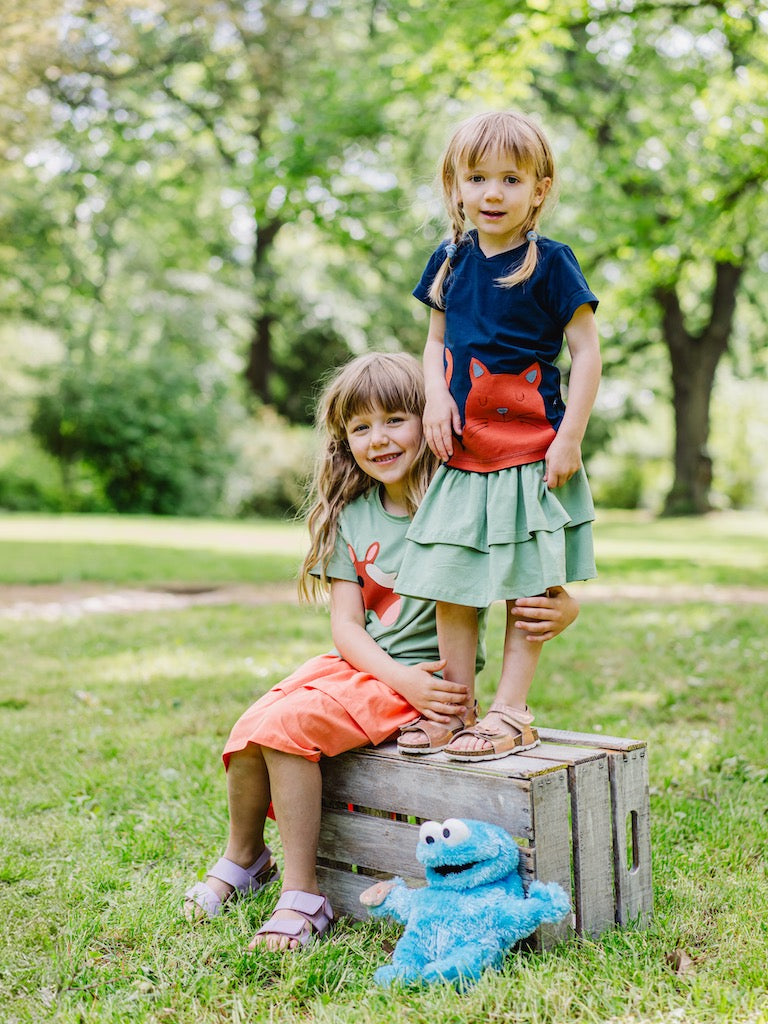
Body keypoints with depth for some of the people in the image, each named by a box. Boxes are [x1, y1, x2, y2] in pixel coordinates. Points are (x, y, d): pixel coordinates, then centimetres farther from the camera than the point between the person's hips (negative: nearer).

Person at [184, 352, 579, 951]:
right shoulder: (350, 515, 5)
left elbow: (560, 601, -8)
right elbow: (346, 625, -1)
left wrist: (556, 615, -34)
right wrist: (403, 679, -19)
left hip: (427, 676, -5)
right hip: (356, 664, 5)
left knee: (289, 724, -24)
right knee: (249, 729, -14)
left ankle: (302, 896, -9)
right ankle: (243, 857, 16)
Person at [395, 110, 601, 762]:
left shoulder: (550, 263, -7)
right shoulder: (449, 261, 8)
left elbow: (586, 351, -7)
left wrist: (569, 439, -14)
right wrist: (436, 396, -3)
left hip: (531, 454, -5)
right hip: (463, 452, 5)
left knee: (525, 589, 1)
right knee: (450, 584, 7)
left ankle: (511, 715, 10)